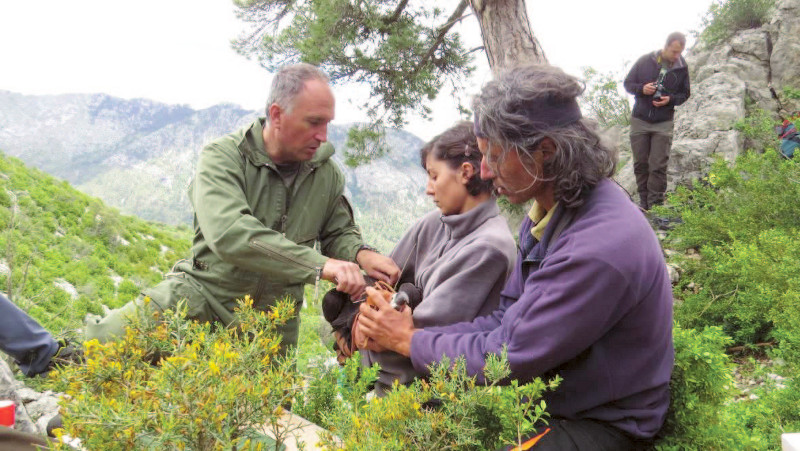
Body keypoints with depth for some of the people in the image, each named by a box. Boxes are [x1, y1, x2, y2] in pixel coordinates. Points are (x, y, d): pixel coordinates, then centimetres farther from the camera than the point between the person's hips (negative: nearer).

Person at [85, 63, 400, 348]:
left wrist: (361, 254, -10)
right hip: (203, 292, -4)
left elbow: (339, 233, 16)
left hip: (273, 318, 4)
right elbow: (229, 234, -29)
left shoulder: (326, 172, 3)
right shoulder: (223, 157, -13)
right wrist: (319, 265, -35)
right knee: (104, 343, -17)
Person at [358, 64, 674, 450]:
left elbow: (505, 356, -24)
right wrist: (402, 334, -7)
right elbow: (505, 320, 2)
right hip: (544, 394, 8)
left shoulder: (599, 248, -31)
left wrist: (409, 341, -10)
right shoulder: (547, 211, -1)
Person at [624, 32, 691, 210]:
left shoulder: (682, 68, 1)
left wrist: (670, 99, -11)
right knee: (640, 163, 6)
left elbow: (685, 94, 11)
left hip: (663, 124, -1)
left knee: (658, 166, -5)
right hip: (639, 121, 1)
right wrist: (642, 89, -16)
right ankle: (643, 203, 19)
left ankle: (655, 206, 2)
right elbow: (628, 83, 5)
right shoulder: (645, 61, -2)